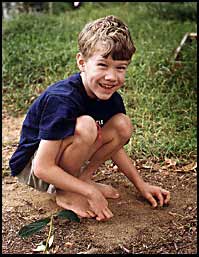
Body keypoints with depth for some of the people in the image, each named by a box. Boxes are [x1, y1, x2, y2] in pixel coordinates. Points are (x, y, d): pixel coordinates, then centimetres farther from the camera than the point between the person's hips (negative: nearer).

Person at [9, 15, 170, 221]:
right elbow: (43, 168, -30)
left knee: (123, 125, -10)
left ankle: (83, 178, 1)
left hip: (63, 161, 7)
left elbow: (114, 145, 7)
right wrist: (91, 192, -28)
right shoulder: (61, 100, -32)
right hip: (31, 168, -7)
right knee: (85, 126, -34)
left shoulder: (111, 98, -9)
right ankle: (65, 193, -13)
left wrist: (141, 185, 1)